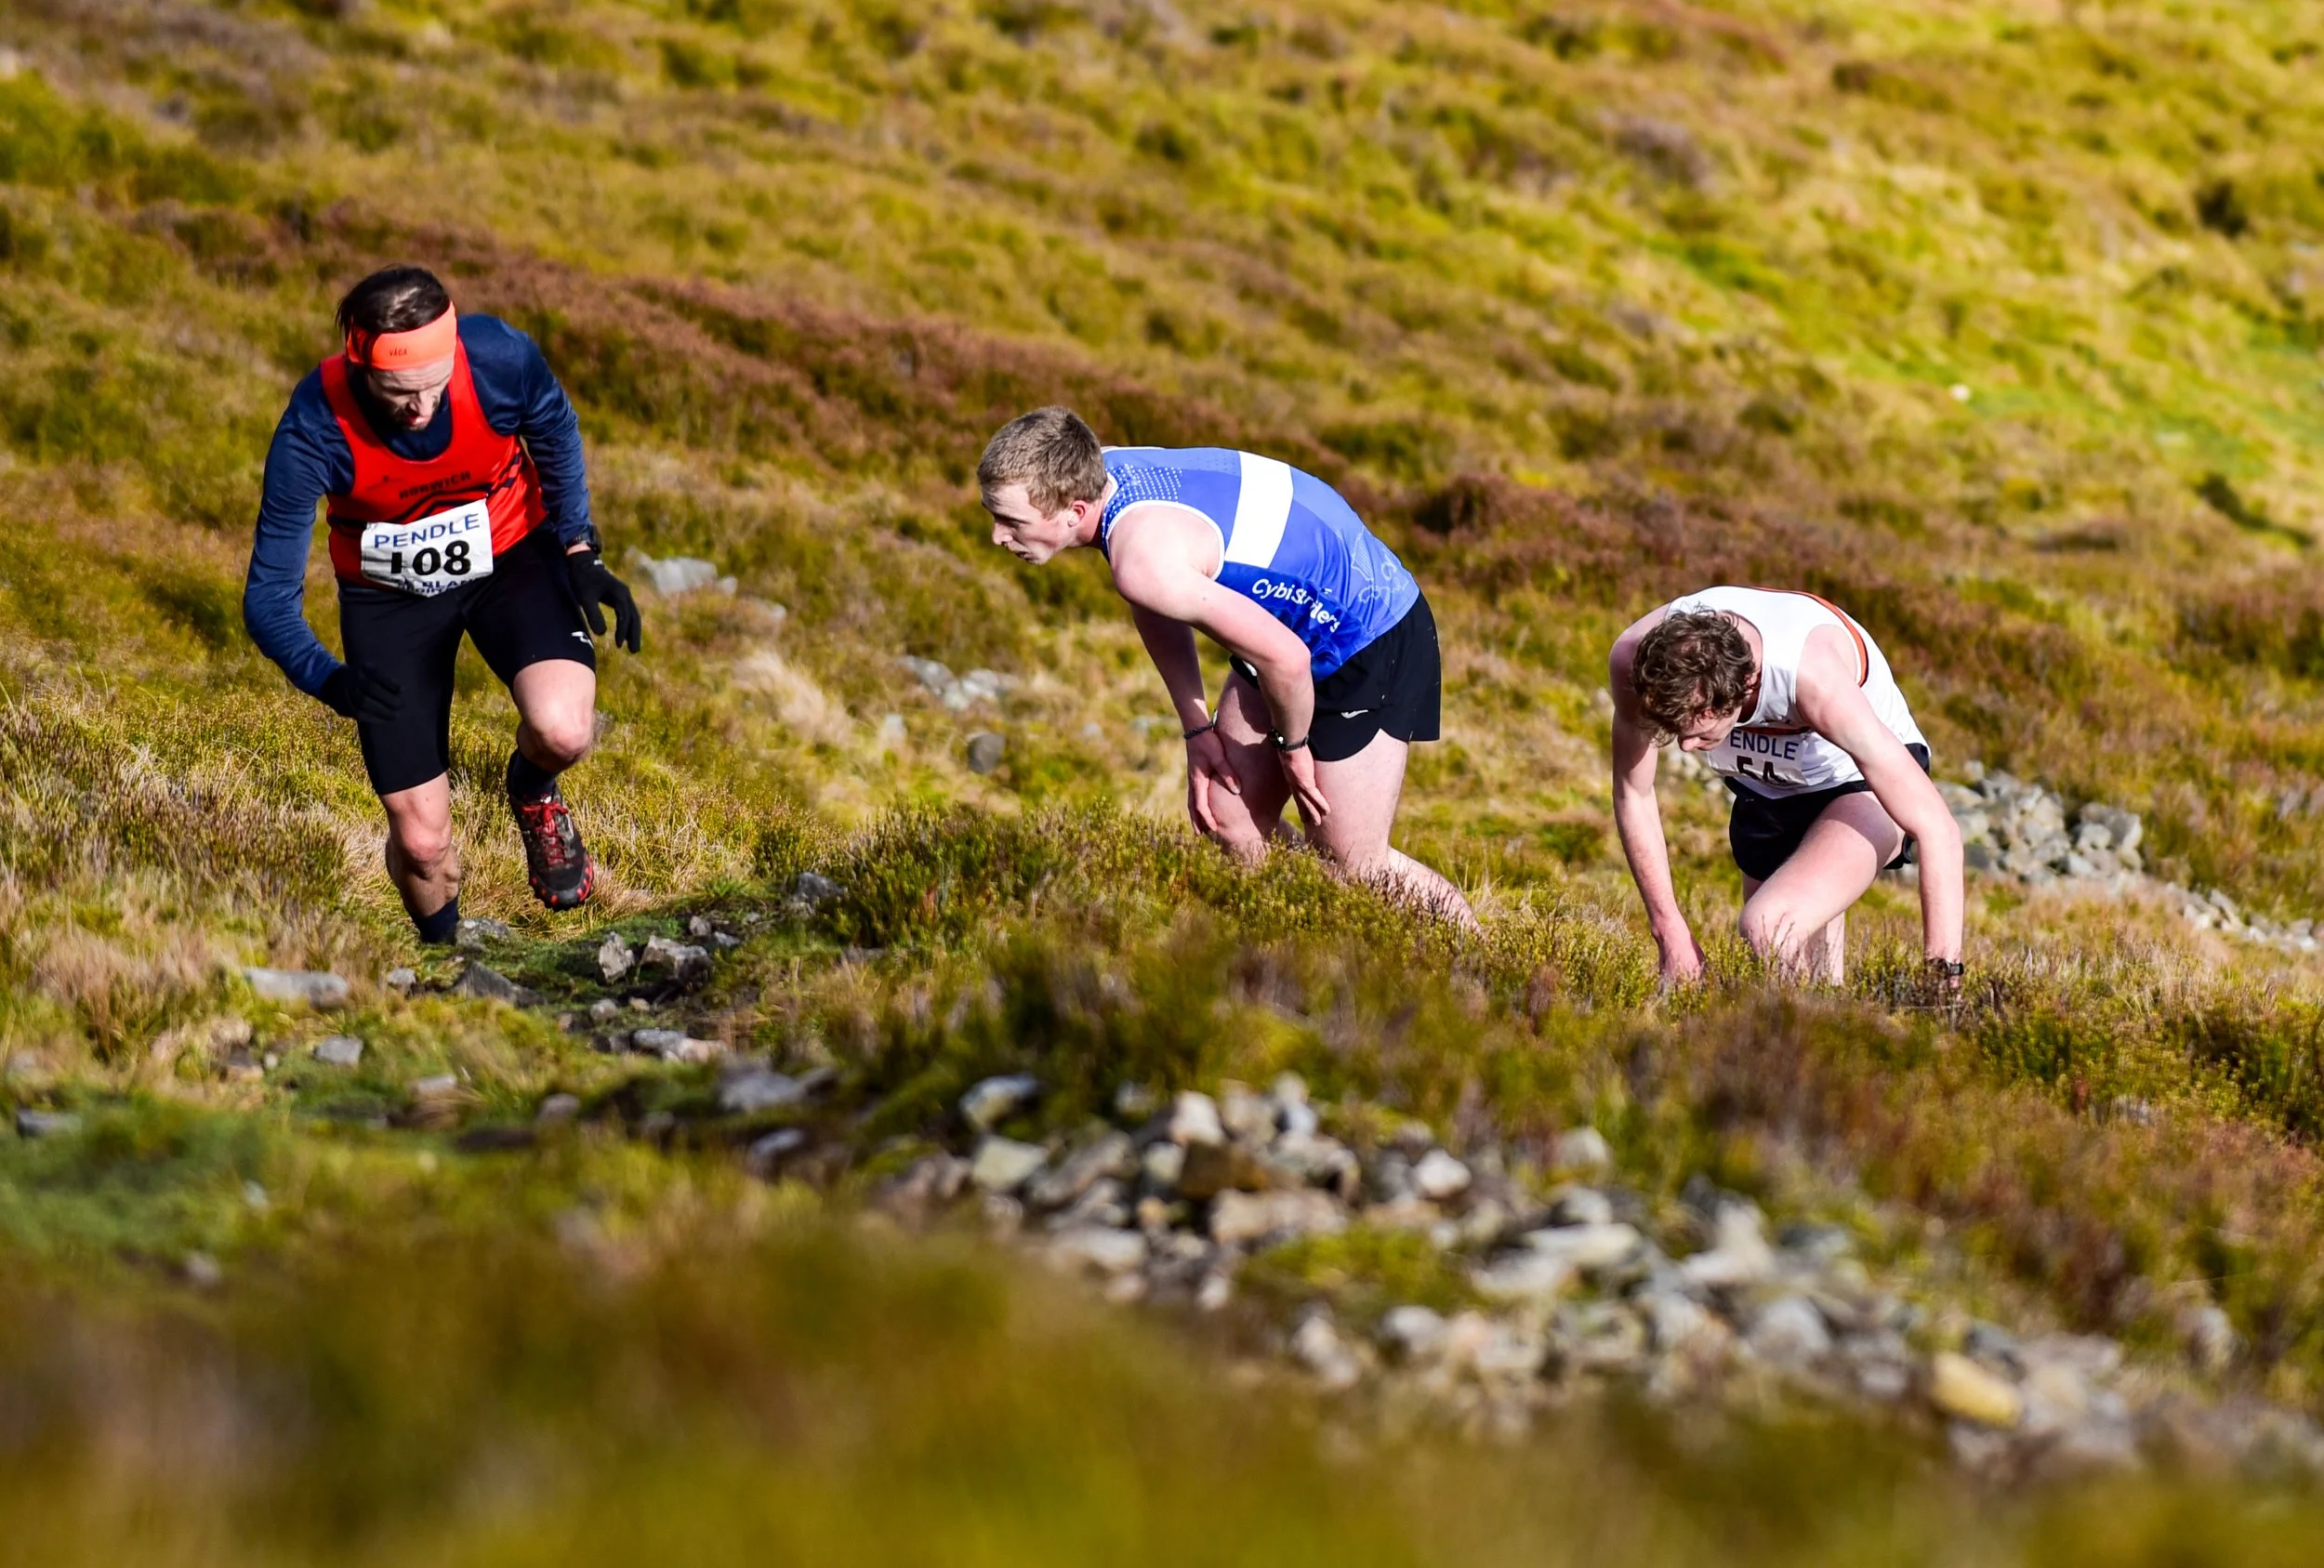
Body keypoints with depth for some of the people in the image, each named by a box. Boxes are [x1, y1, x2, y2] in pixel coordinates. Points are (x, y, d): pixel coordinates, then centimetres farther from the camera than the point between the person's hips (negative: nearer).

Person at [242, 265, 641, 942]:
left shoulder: (501, 358, -29)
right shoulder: (313, 431, -32)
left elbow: (554, 432, -3)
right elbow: (269, 596, -24)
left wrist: (580, 550, -8)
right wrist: (328, 679, -41)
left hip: (512, 556, 1)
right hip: (389, 595, -1)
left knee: (563, 730, -29)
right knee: (421, 841, -2)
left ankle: (534, 792, 10)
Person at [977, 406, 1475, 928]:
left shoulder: (1144, 559, -37)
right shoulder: (1098, 472, -9)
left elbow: (1285, 658, -32)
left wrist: (1291, 747, -11)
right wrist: (1197, 730, 9)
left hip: (1373, 643, -9)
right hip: (1292, 621, 9)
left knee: (1350, 866, 0)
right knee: (1228, 817, 9)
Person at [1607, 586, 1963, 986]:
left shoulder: (1816, 678, -39)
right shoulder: (1636, 659, -28)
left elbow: (1937, 830, -35)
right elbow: (1632, 796, -10)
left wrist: (1944, 975, -35)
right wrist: (1671, 934, -11)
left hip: (1859, 788, -5)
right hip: (1765, 792, 5)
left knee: (1769, 928, -28)